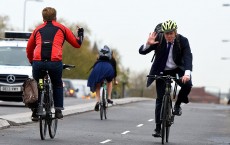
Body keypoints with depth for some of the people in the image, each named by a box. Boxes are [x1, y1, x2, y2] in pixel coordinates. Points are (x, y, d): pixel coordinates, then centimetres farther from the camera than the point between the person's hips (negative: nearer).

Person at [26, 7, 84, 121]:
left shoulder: (38, 30, 24)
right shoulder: (62, 28, 20)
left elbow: (29, 49, 29)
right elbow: (77, 44, 24)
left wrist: (32, 62, 45)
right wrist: (80, 34, 44)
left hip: (38, 62, 1)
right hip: (55, 62, -1)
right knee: (57, 85, 25)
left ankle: (35, 112, 17)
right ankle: (58, 110, 14)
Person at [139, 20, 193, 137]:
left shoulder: (183, 41, -18)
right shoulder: (158, 39, -16)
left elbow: (188, 57, -29)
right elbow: (142, 52, -16)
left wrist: (187, 73, -46)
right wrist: (148, 44, -39)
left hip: (177, 70, 0)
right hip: (162, 71, 0)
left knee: (187, 84, -29)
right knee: (160, 99, -4)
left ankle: (177, 104, 0)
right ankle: (158, 128, 3)